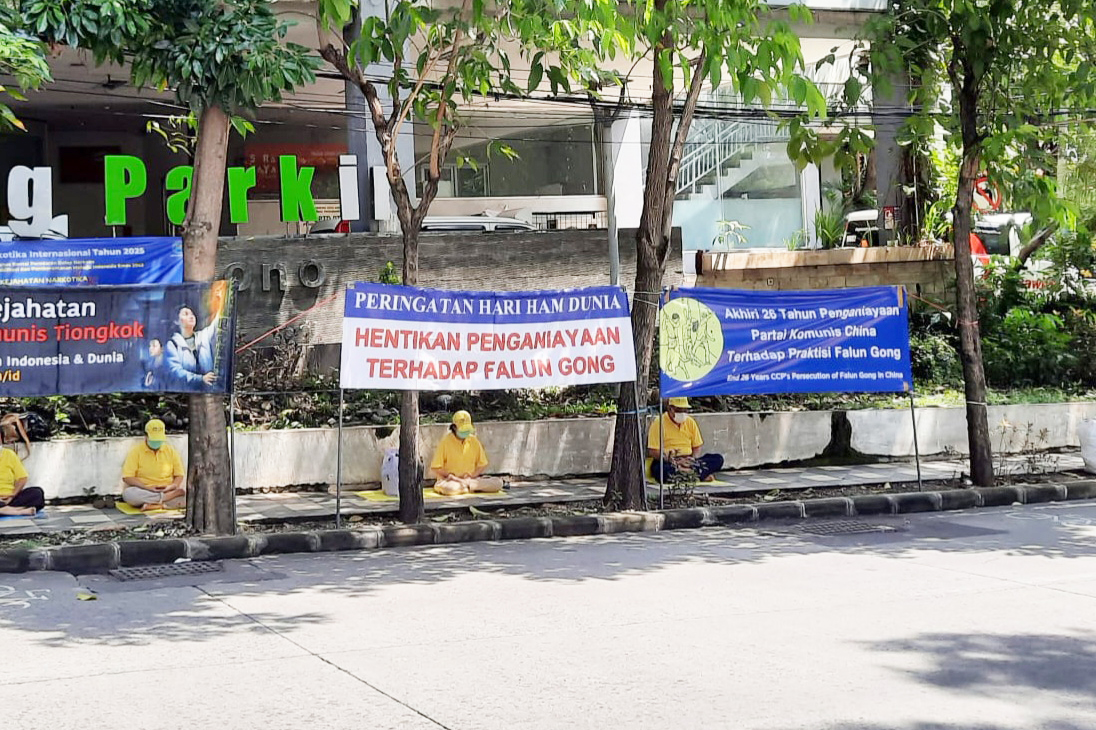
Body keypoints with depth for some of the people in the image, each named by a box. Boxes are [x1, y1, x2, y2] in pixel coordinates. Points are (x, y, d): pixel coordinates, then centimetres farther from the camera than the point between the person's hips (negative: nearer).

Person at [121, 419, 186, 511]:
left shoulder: (171, 451, 9)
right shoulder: (136, 451, 1)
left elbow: (179, 475, 11)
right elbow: (127, 477, -7)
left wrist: (171, 486, -12)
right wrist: (147, 487, -21)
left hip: (166, 491, 2)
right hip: (143, 492, -1)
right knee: (128, 493, -37)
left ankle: (153, 505, -33)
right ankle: (166, 497, -30)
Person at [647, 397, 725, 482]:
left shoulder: (690, 422, 13)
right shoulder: (659, 423, -2)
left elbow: (697, 447, 18)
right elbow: (652, 452, -8)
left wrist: (694, 459, -6)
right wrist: (674, 462, -20)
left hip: (688, 461, 5)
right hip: (667, 463, -5)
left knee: (718, 459, -17)